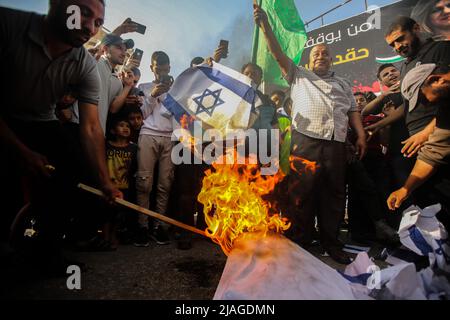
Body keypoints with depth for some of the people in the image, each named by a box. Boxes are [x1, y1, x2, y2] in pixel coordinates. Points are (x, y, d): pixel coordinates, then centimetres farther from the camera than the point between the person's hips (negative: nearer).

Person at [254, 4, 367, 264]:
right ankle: (300, 242, 5)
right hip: (306, 141, -3)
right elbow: (278, 53, 11)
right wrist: (264, 23, 2)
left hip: (336, 144, 4)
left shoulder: (343, 84, 28)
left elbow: (353, 111, 20)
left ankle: (331, 242, 15)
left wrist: (361, 135, 4)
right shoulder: (299, 76, 21)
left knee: (334, 194, 5)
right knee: (303, 193, -5)